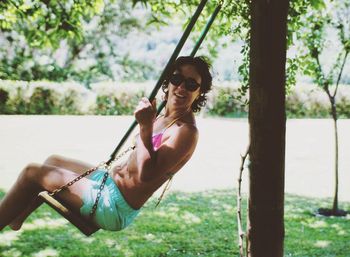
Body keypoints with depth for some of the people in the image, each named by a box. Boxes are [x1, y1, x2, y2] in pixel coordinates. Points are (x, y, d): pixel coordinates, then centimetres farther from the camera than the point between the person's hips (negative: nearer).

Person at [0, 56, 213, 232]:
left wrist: (145, 127, -37)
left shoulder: (186, 131, -22)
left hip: (116, 208, -10)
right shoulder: (166, 118, 6)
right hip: (111, 183, 10)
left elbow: (146, 174, -31)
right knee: (53, 162, 28)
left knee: (33, 173, -4)